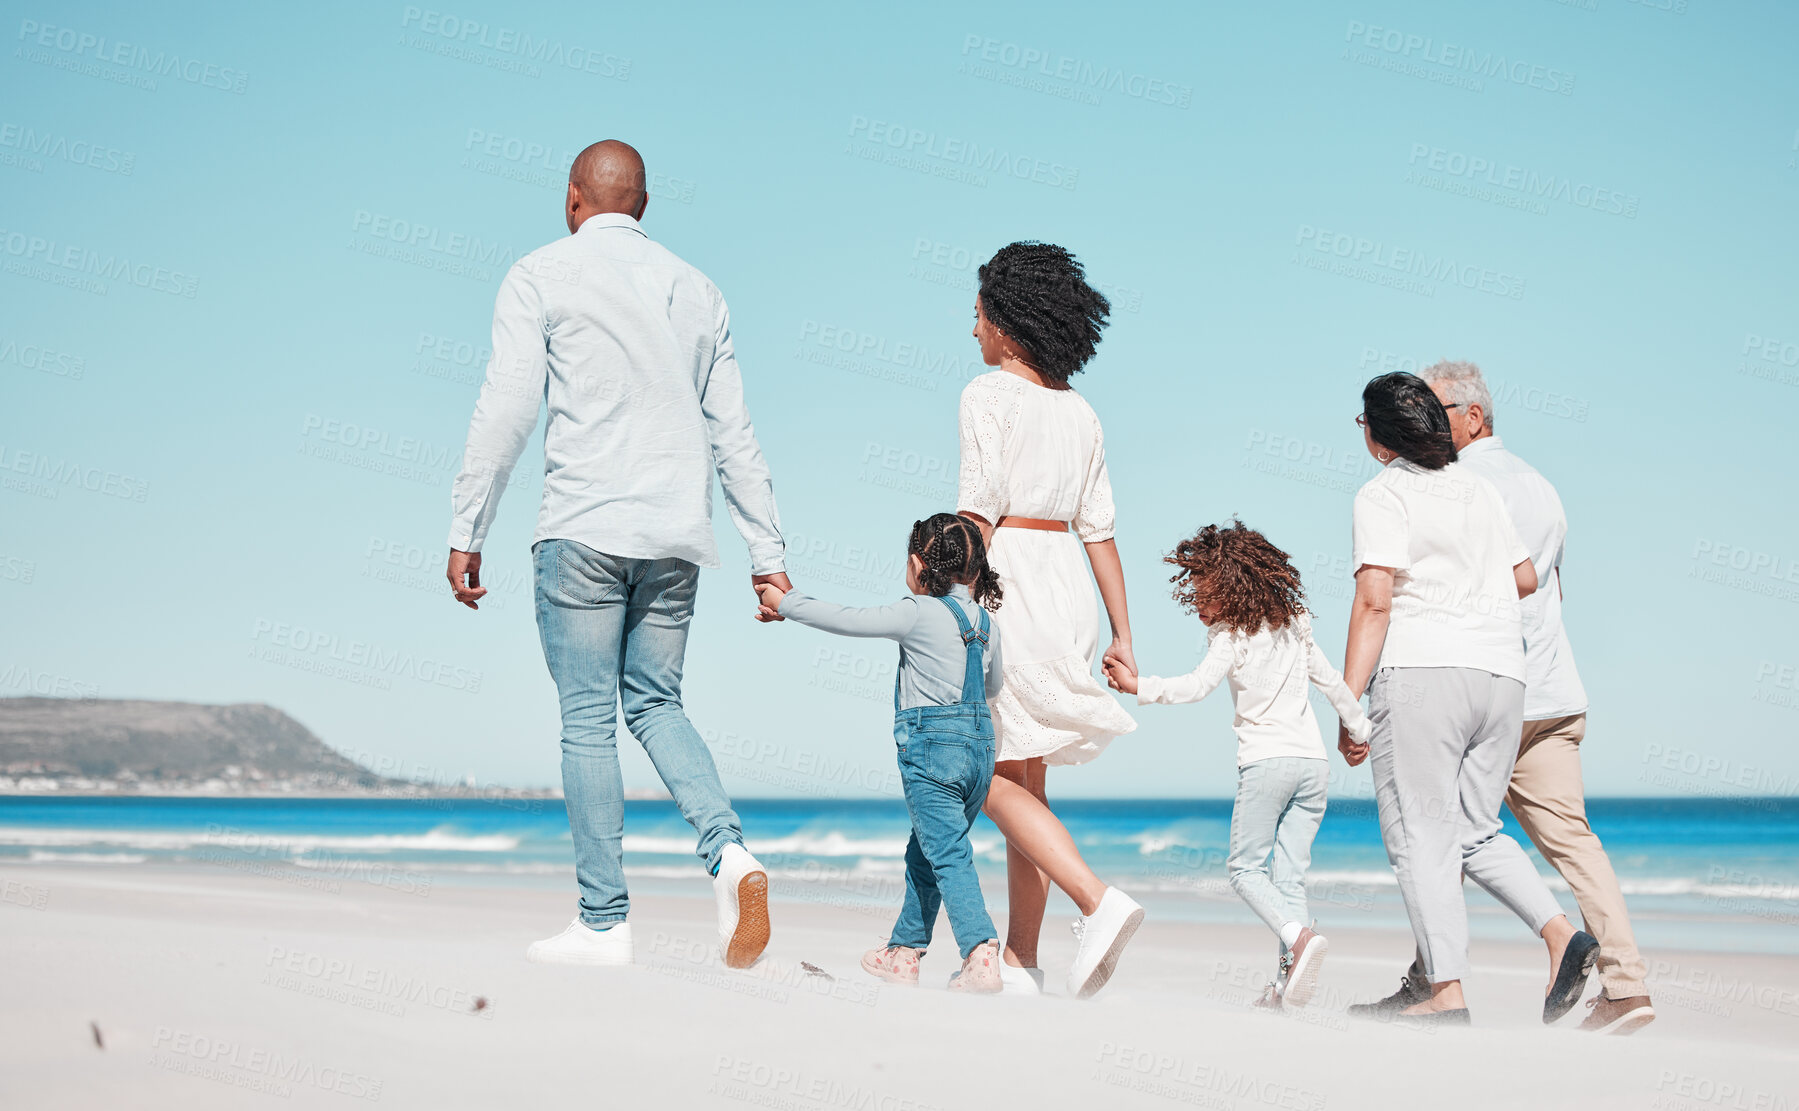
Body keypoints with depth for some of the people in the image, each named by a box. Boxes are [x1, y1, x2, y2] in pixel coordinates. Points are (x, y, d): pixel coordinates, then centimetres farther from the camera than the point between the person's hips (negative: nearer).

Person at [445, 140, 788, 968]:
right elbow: (734, 433, 13)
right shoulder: (695, 288, 14)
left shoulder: (542, 275, 2)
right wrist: (767, 553, 15)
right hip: (676, 535, 5)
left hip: (584, 528, -4)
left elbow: (507, 408, -7)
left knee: (588, 719, 1)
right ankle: (728, 851, -7)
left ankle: (603, 923, 3)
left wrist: (466, 532, -3)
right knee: (654, 702, 15)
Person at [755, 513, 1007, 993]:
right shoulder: (984, 621, 11)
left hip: (930, 744, -7)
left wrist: (784, 603, 8)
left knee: (948, 854, -12)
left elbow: (846, 620, -4)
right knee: (925, 852, 18)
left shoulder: (917, 613, -9)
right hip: (980, 743, 7)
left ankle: (981, 953, -25)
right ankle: (905, 950, 27)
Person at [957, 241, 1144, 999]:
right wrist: (1121, 633, 12)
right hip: (1067, 584, 7)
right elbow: (1099, 529, 13)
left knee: (993, 778, -5)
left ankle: (1099, 902, -23)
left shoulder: (989, 395, -5)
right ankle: (1019, 963, 13)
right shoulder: (1080, 412, 14)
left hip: (1007, 575, -7)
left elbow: (980, 508, -14)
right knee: (1025, 780, 11)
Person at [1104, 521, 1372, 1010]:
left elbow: (1197, 685, -20)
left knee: (1245, 866, 2)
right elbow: (1332, 682, 24)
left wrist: (1139, 686, -19)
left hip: (1267, 760, -6)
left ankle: (1299, 935, -22)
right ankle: (1289, 976, -4)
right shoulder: (1295, 627, 15)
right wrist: (1361, 731, 35)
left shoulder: (1232, 636, -7)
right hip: (1314, 760, 6)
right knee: (1289, 872, 5)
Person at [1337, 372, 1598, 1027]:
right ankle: (1561, 934, -5)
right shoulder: (1479, 488, 17)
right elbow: (1526, 578, 23)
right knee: (1475, 832, 15)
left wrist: (1348, 703, -12)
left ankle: (1447, 993, -10)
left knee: (1421, 837, -4)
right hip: (1503, 676, 7)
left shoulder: (1384, 494, -3)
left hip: (1421, 671, -7)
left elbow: (1375, 600, -12)